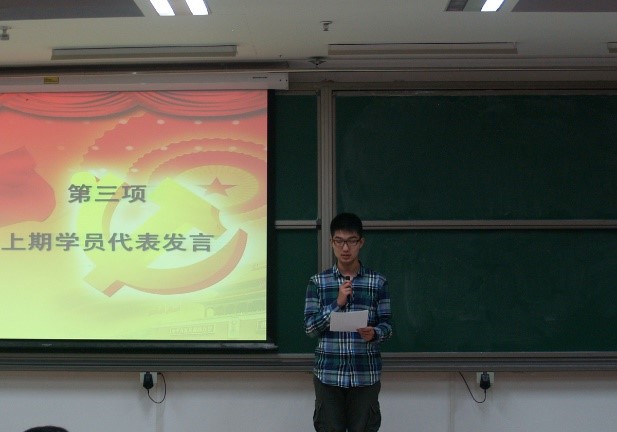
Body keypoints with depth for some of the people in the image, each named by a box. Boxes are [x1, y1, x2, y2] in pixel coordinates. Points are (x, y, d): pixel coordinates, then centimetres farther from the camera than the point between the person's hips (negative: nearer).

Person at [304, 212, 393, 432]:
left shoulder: (377, 282, 3)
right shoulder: (318, 282, 3)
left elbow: (387, 325, 3)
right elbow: (310, 327, -2)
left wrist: (374, 334, -20)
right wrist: (337, 303, -14)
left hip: (366, 374, 0)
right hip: (328, 373, 0)